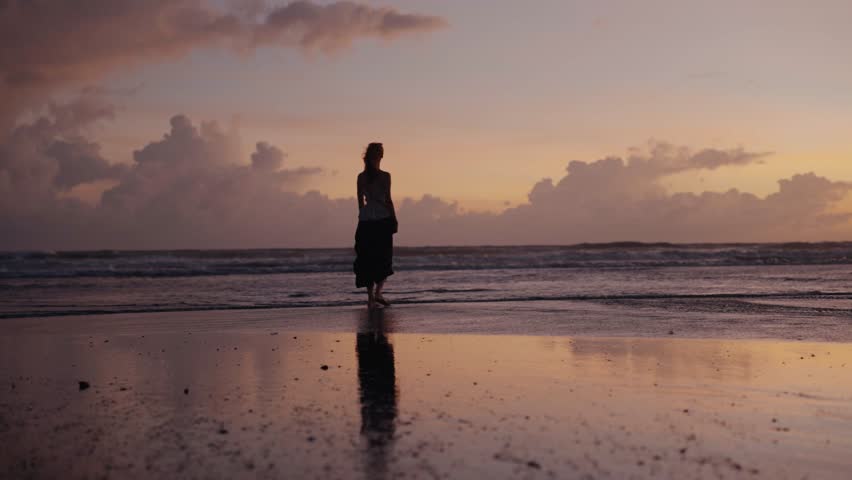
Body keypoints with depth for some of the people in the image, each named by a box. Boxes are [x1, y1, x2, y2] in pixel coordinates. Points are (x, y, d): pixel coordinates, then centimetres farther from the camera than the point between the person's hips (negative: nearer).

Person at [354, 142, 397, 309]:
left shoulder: (361, 177, 5)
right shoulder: (384, 176, -7)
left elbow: (360, 201, 9)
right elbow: (388, 200, -9)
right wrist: (394, 219, 0)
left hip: (365, 220, 4)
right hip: (382, 218, -4)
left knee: (367, 259, 8)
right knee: (384, 258, 6)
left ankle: (371, 297, 7)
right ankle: (378, 292, -9)